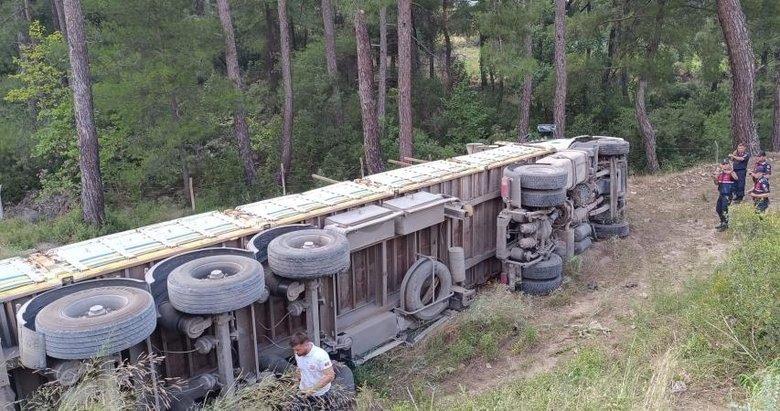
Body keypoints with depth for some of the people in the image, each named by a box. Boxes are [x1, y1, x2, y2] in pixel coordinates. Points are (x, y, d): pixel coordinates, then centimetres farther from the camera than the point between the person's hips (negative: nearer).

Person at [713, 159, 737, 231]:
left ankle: (725, 225, 3)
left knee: (724, 209, -9)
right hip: (721, 194, 8)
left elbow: (736, 178, -31)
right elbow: (716, 183, 14)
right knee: (718, 209, 14)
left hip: (727, 195, -8)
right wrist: (717, 175, 0)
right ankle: (722, 223, 30)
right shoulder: (721, 174, 10)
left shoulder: (731, 173, -10)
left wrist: (730, 171, -39)